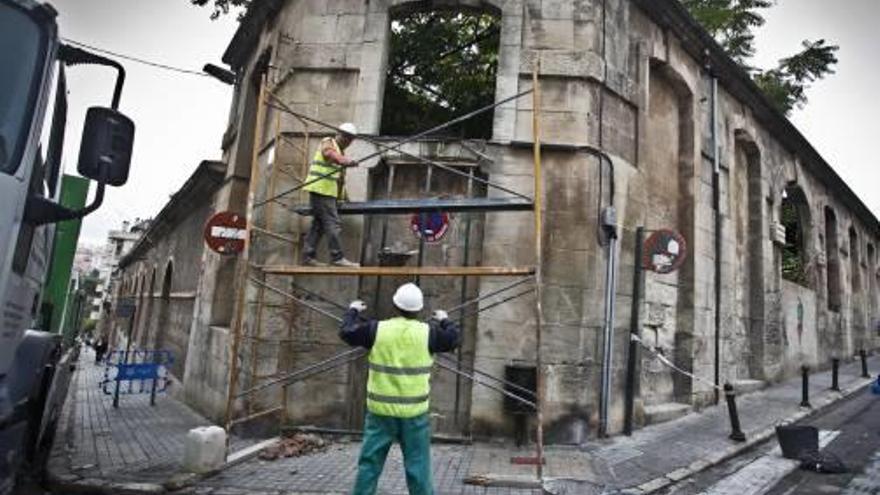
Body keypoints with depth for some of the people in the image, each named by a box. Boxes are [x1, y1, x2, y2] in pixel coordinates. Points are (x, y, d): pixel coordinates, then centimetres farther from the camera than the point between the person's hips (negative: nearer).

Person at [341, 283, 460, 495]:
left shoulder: (377, 329, -6)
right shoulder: (427, 332, -6)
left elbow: (347, 332, 8)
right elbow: (454, 339, 10)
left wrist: (353, 311, 25)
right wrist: (444, 320, 28)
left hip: (381, 410, 1)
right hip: (414, 413, 0)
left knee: (369, 462, 11)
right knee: (418, 465, 8)